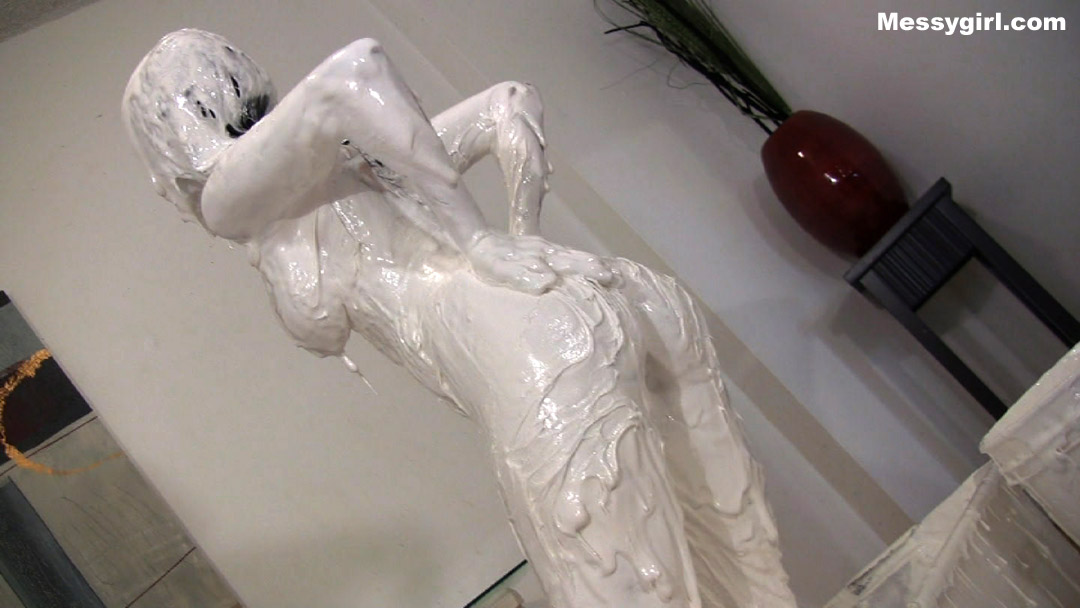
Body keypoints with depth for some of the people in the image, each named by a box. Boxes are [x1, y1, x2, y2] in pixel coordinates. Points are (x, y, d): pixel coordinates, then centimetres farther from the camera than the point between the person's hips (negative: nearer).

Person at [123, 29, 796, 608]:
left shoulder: (228, 189, 9)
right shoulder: (356, 153, 30)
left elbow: (354, 70, -8)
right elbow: (512, 102, 30)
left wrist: (479, 245, -6)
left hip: (553, 372, -8)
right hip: (641, 297, 9)